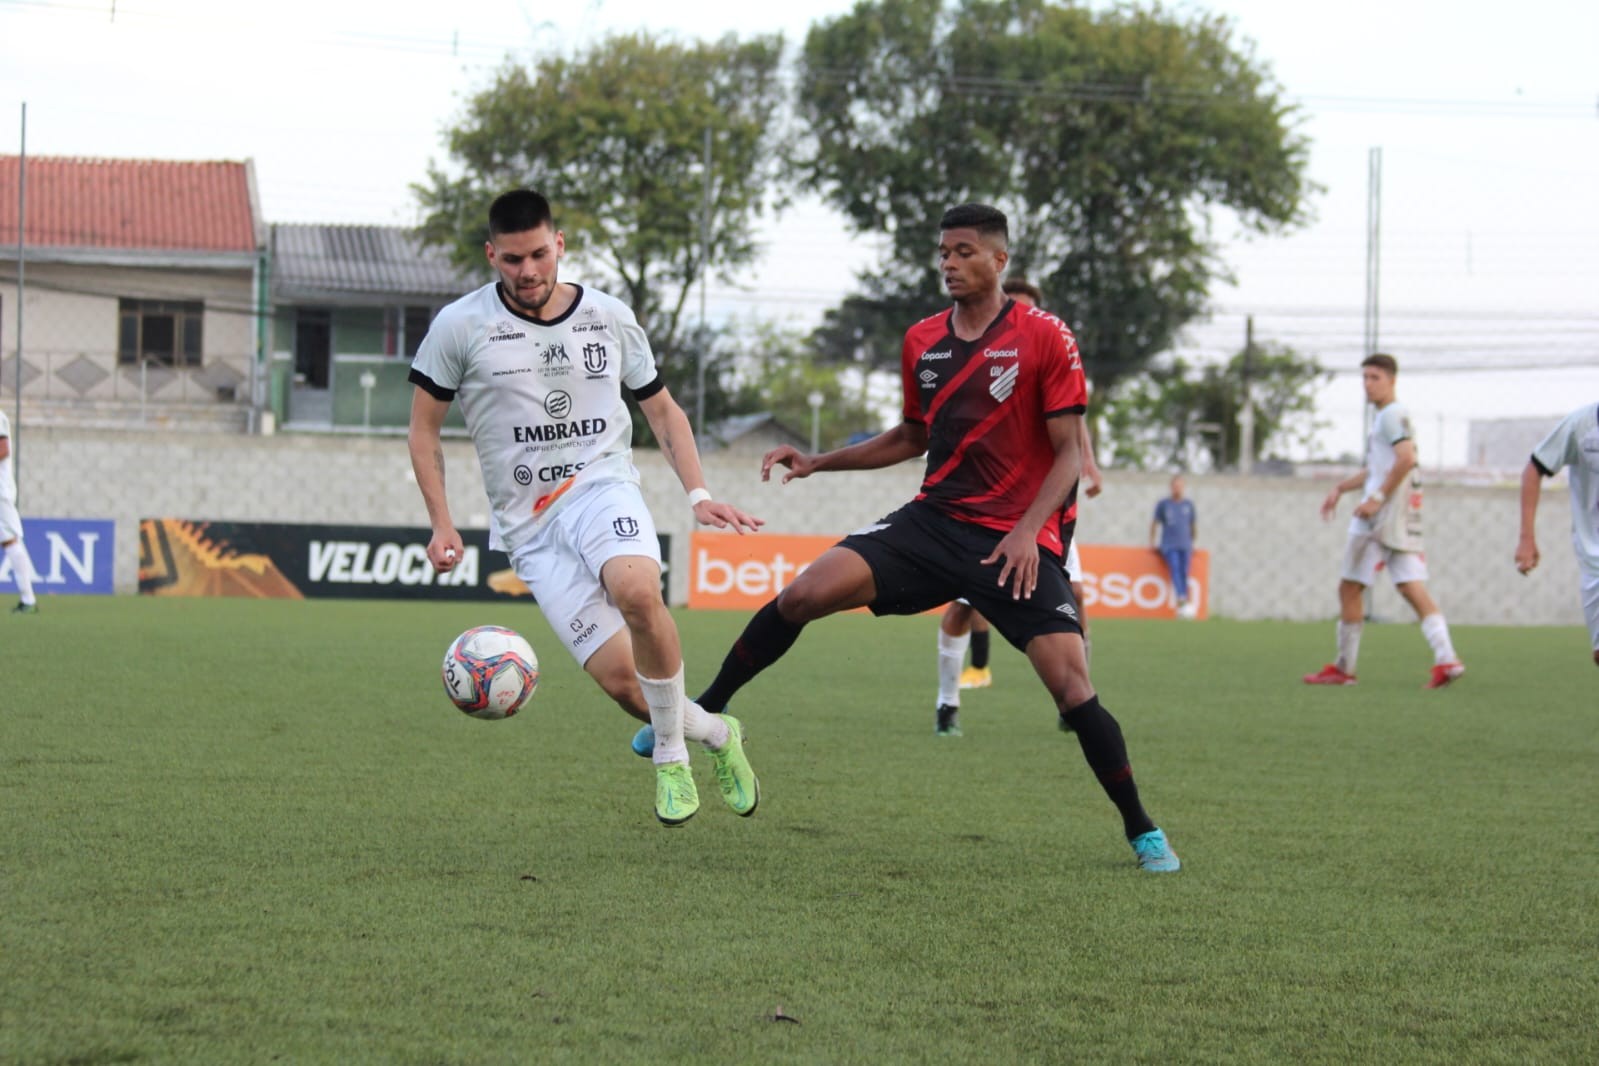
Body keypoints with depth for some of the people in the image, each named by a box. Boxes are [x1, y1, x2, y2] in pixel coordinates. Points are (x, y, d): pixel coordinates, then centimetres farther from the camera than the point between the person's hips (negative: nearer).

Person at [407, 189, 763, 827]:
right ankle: (715, 735, 16)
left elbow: (662, 409, 19)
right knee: (619, 678, -14)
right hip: (528, 524, 0)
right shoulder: (461, 326, 1)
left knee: (637, 591, -35)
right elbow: (424, 426, 9)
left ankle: (670, 755, -14)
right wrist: (442, 525, 1)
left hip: (602, 487, 0)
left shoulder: (610, 318, 8)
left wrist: (698, 494, 6)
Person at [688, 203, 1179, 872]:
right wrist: (820, 462, 17)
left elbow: (1070, 452, -6)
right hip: (932, 520, 4)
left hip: (1017, 542, -4)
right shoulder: (921, 342, 10)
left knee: (1072, 687, -15)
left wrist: (1028, 528, -20)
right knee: (802, 596, -14)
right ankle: (708, 711, 5)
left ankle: (1142, 832, 3)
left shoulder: (1045, 338, -6)